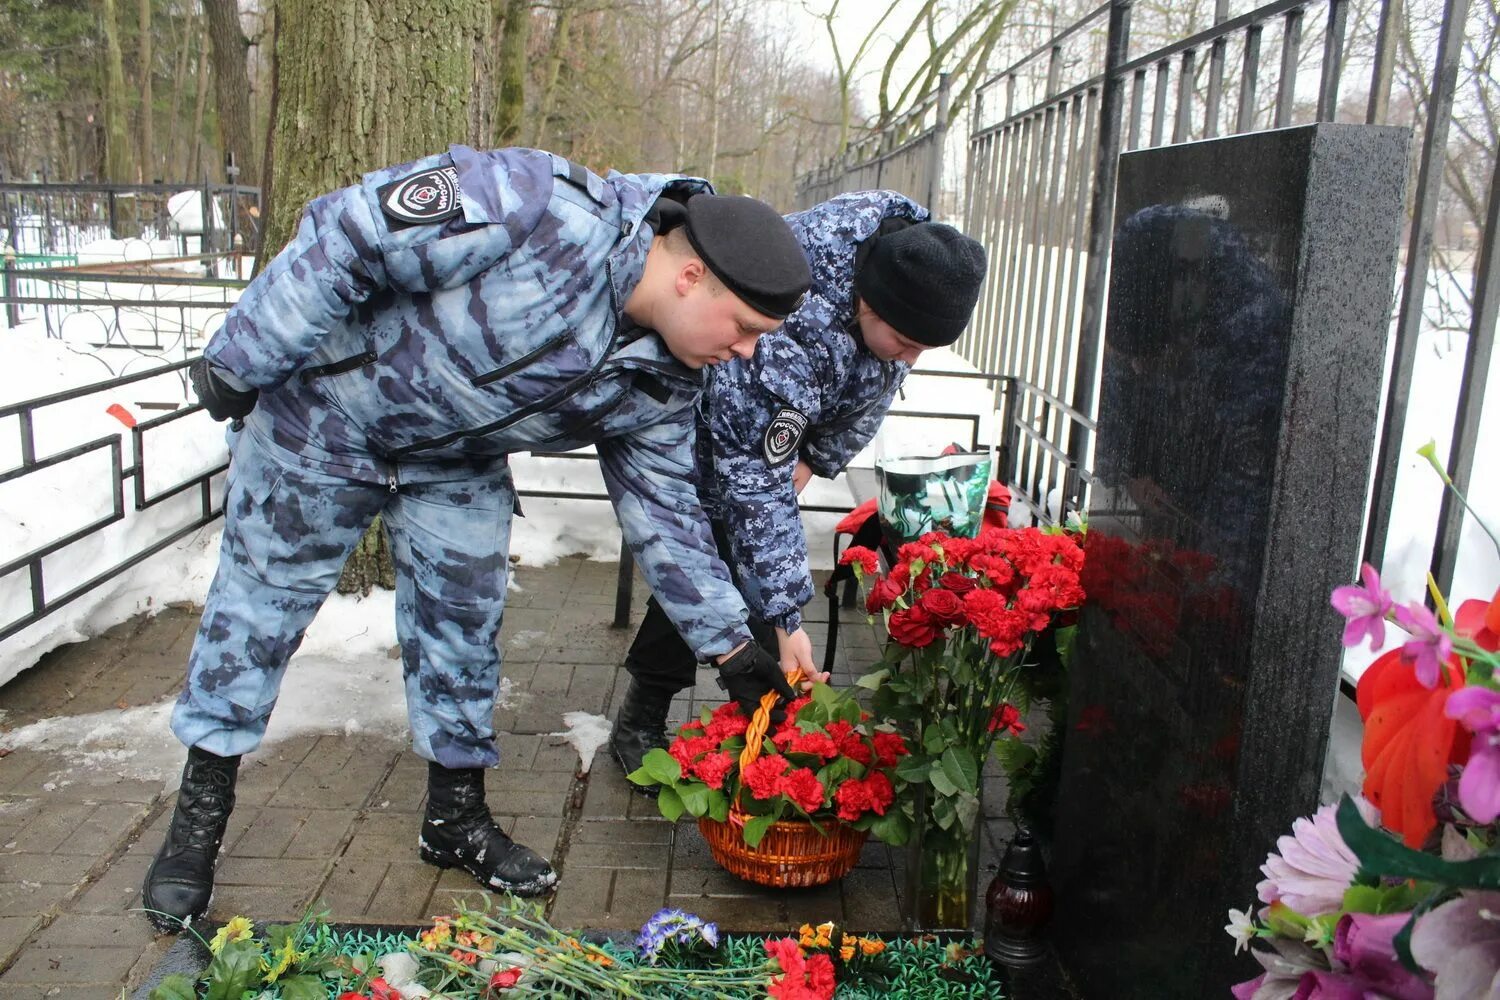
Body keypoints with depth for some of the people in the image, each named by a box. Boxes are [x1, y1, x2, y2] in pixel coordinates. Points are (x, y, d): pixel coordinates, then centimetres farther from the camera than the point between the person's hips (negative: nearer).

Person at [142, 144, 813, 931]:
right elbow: (343, 235, -30)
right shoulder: (547, 213, -35)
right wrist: (243, 362, -23)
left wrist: (731, 646, -4)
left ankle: (456, 815, 27)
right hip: (325, 415, -5)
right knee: (261, 600, 6)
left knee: (463, 623, 7)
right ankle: (200, 810, 25)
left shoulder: (662, 385, -12)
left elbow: (665, 514, -2)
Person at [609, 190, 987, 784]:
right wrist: (785, 618, -36)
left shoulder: (909, 251, -21)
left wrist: (817, 460, -2)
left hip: (785, 416, 7)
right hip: (705, 416, -6)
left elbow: (874, 388, -1)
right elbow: (756, 483, -38)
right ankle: (640, 722, 3)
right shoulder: (784, 336, -44)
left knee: (762, 564, 1)